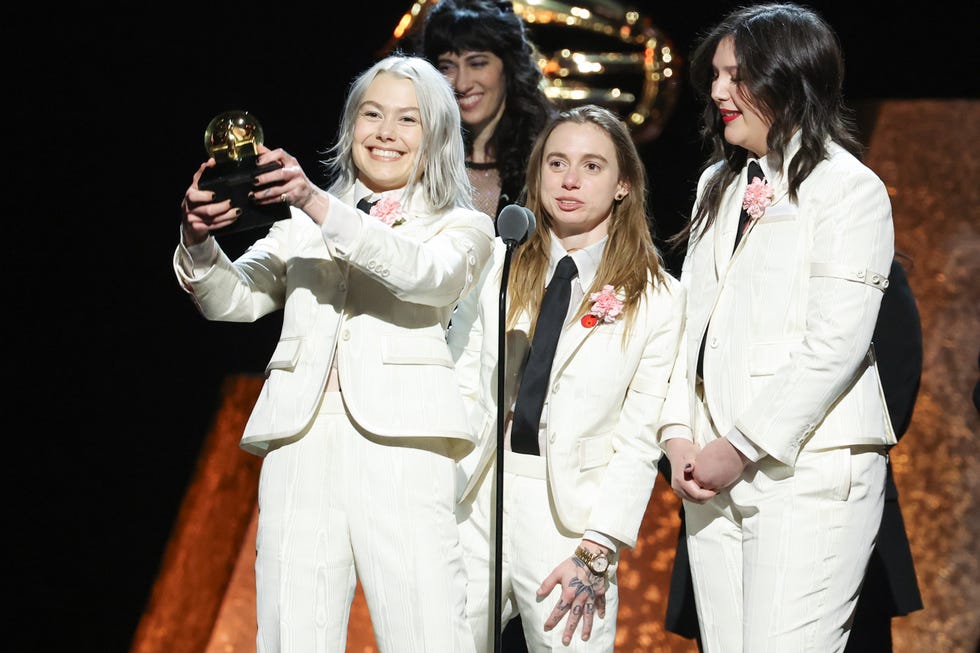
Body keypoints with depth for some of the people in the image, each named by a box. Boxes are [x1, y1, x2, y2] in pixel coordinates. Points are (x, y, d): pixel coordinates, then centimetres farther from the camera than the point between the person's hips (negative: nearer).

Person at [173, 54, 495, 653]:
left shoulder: (461, 228, 16)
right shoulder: (301, 225, 24)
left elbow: (427, 274, -6)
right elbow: (231, 301, 13)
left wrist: (320, 205, -18)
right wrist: (199, 240, -9)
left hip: (399, 444, -2)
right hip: (302, 441, 2)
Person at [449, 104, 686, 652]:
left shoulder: (657, 298, 1)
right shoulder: (498, 265, 9)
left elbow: (641, 436, -2)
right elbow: (461, 385, 8)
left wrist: (597, 550, -9)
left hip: (568, 513, -2)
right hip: (475, 500, 2)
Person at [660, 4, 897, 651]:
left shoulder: (850, 188, -4)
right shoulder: (718, 186, 19)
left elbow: (834, 347, -11)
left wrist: (741, 448, -11)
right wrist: (679, 439, 4)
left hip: (808, 470, -7)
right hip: (714, 474, 7)